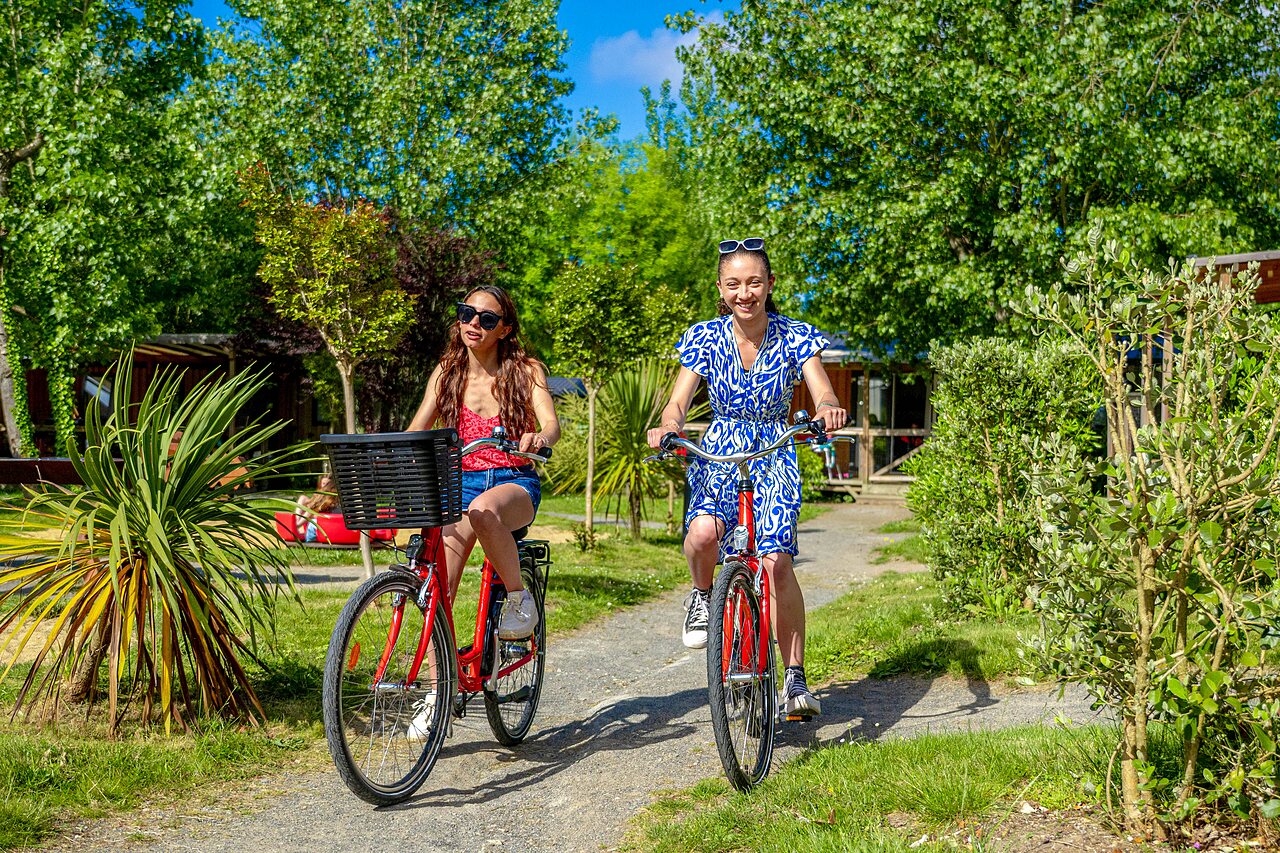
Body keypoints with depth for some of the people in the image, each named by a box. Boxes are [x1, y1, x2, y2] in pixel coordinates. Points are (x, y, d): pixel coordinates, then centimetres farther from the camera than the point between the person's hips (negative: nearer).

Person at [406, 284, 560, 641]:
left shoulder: (526, 371, 1)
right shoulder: (447, 372, 8)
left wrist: (540, 438, -41)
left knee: (483, 510, -39)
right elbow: (415, 431, 2)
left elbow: (551, 424, -15)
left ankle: (518, 595, -18)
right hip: (461, 483, 3)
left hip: (515, 483, -3)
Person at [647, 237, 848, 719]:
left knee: (776, 560, -18)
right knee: (704, 531, -32)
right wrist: (668, 425, -29)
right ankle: (702, 596, 4)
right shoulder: (705, 338, -2)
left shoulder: (795, 337, -4)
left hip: (774, 458, 0)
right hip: (718, 456, 1)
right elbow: (678, 403, -6)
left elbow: (823, 395, -13)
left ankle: (795, 678, -2)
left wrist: (828, 409, -37)